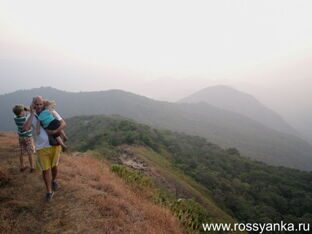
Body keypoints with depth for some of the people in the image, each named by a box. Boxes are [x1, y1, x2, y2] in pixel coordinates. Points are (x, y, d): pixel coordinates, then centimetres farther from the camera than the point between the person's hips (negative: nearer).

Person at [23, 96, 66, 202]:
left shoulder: (51, 112, -6)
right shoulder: (32, 116, -1)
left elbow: (63, 123, -11)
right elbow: (25, 128, -19)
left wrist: (54, 132, -26)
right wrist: (32, 114, -17)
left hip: (54, 145, -1)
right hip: (41, 147, 1)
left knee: (54, 166, 10)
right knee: (46, 170, 4)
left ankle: (54, 180, 44)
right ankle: (49, 192, 22)